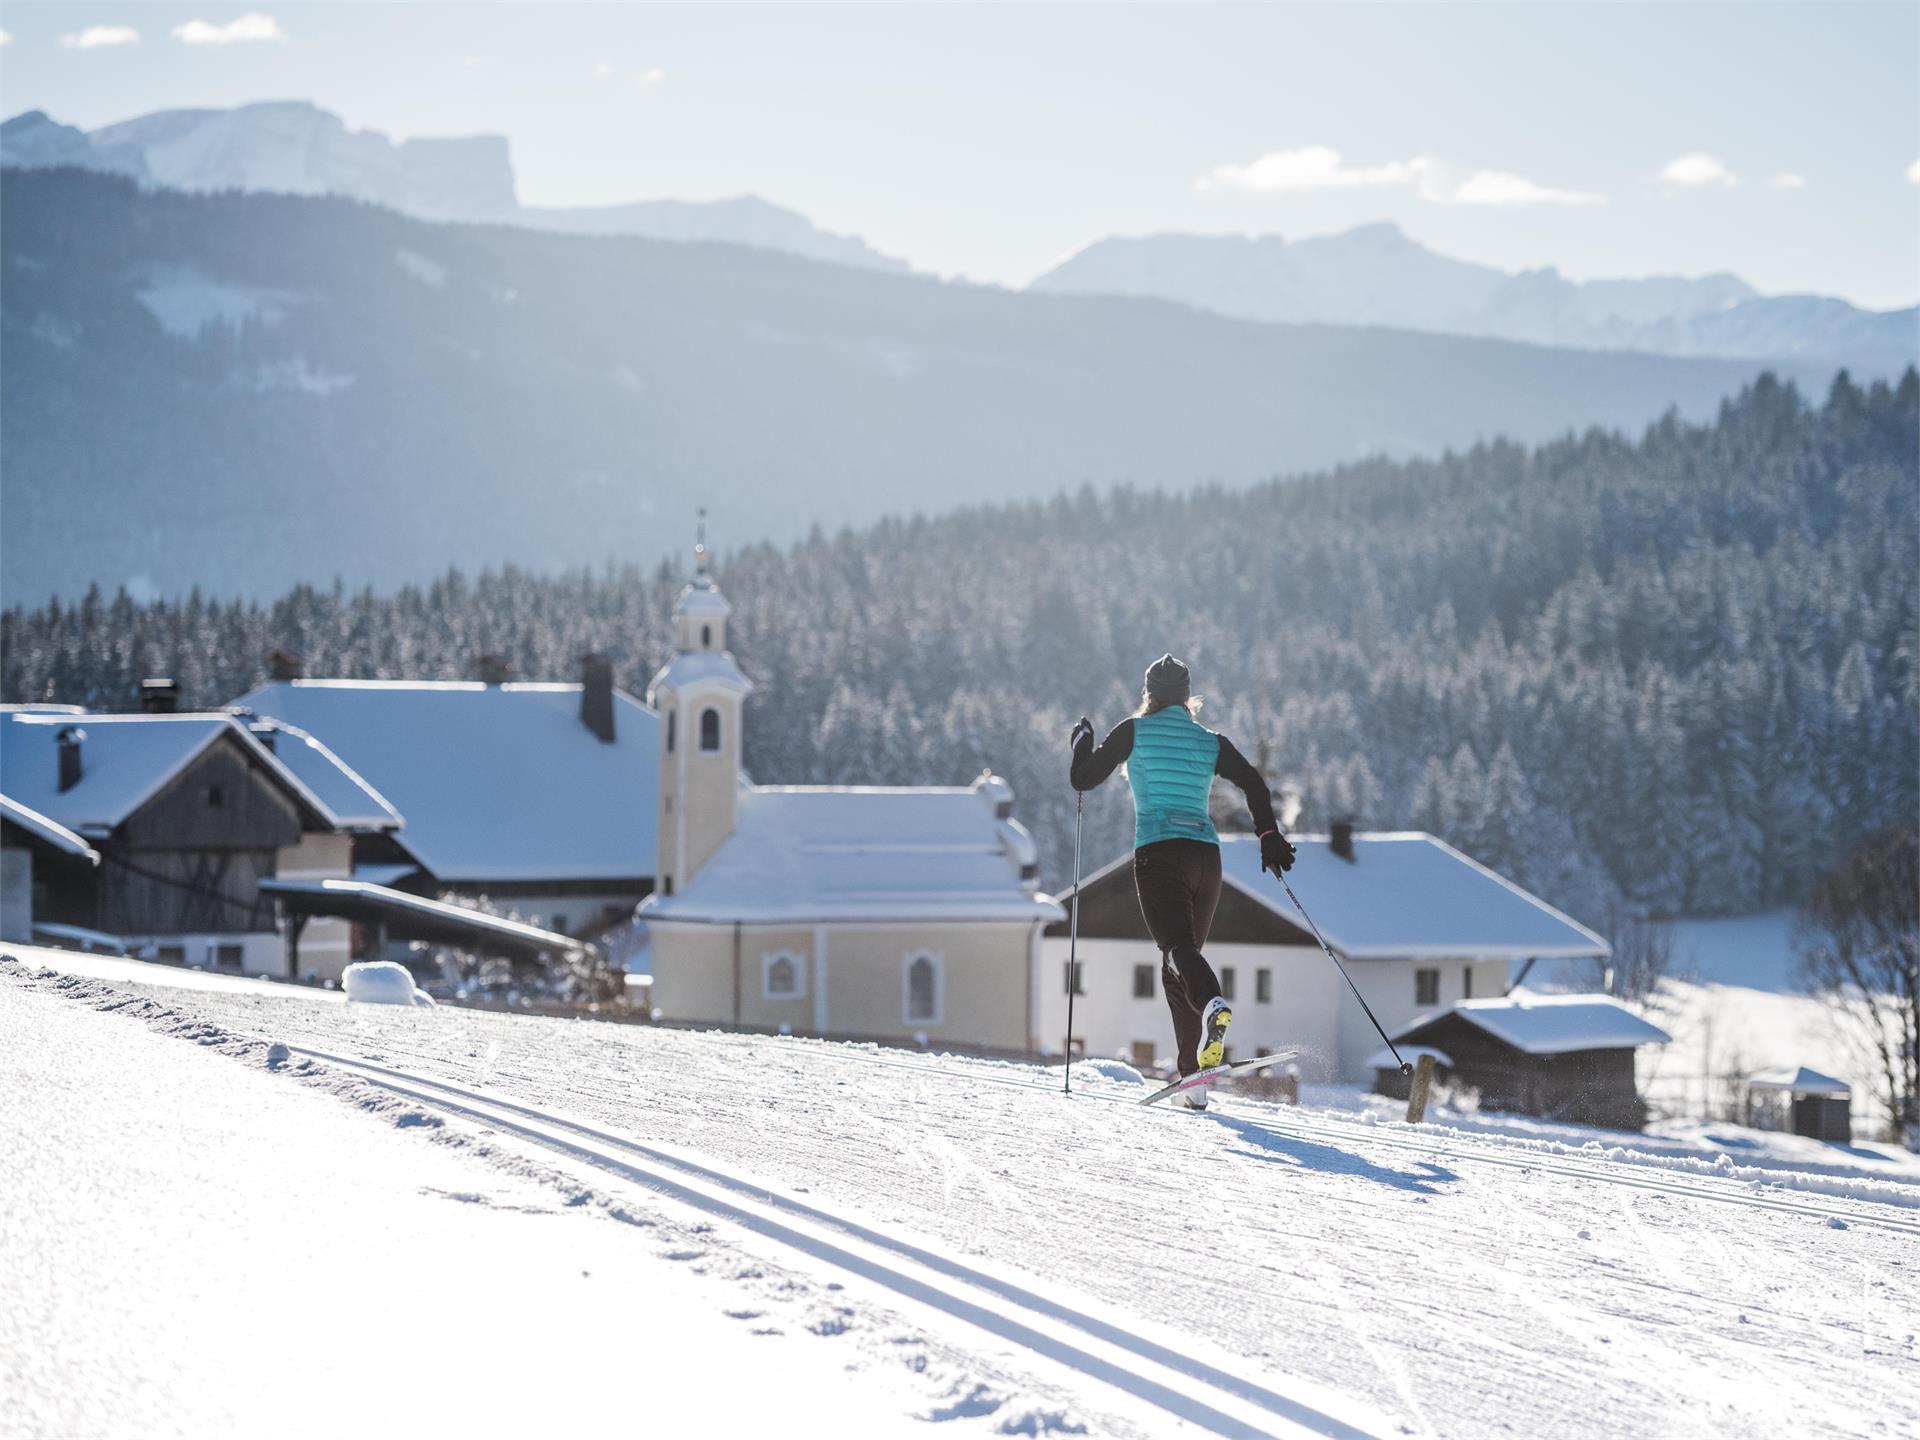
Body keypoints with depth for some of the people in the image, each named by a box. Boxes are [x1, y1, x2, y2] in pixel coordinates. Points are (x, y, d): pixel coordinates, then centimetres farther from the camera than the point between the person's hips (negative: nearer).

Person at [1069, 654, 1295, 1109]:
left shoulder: (1134, 731, 5)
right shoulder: (1211, 742, 14)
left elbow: (1084, 778, 6)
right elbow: (1254, 784, 5)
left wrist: (1082, 739, 25)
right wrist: (1269, 838, 12)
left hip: (1158, 853, -4)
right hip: (1206, 856, 4)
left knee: (1178, 948, -19)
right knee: (1175, 965, 14)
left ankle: (1212, 1003, -56)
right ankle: (1194, 1078, 7)